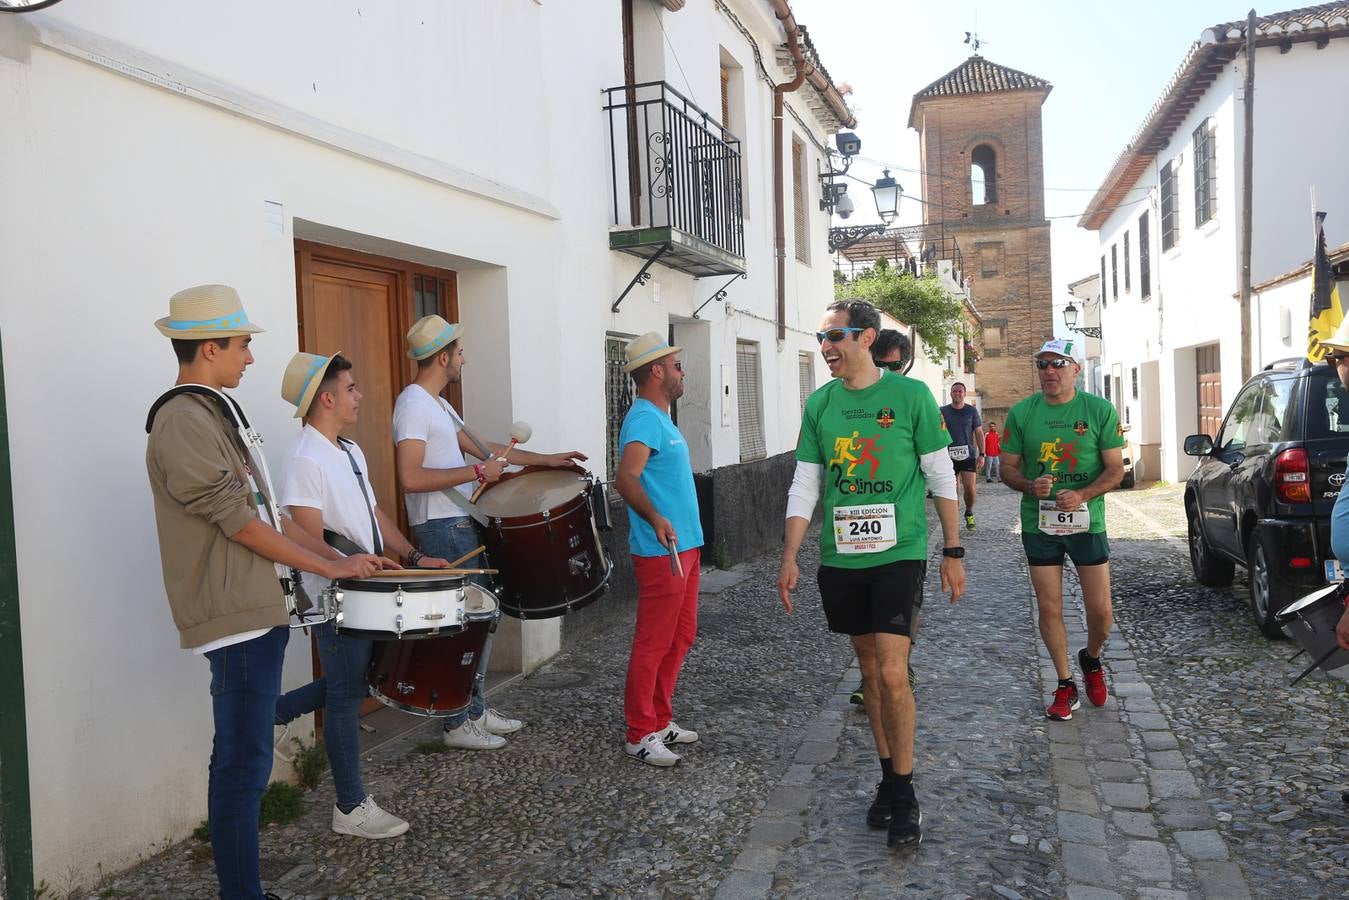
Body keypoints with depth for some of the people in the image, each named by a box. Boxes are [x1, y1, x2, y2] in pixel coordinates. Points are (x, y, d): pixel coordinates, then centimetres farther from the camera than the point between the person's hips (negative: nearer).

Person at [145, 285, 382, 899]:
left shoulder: (210, 415, 16)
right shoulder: (182, 420, -15)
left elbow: (262, 511, 19)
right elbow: (239, 522, -18)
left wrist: (336, 555, 14)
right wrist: (330, 569, -12)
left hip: (256, 612, 10)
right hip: (236, 618, -10)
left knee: (242, 756, 18)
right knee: (244, 764, -2)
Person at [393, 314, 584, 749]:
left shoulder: (438, 404, 16)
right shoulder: (413, 404, -15)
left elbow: (482, 447, 21)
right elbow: (410, 478, -24)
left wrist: (547, 459, 20)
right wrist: (477, 473, -20)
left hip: (462, 526, 10)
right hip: (442, 531, -10)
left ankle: (476, 710, 26)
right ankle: (458, 724, 9)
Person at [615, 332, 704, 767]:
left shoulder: (660, 418, 16)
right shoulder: (644, 419, -16)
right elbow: (625, 478, -31)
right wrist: (655, 518, -45)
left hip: (684, 546, 10)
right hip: (661, 552, -10)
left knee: (681, 637, 16)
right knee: (653, 645, -2)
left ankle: (660, 720, 28)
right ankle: (640, 735, 9)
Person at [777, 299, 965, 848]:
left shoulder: (910, 395, -4)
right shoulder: (819, 404, 6)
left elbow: (941, 478, 0)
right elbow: (805, 485, 7)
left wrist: (953, 551, 0)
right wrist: (790, 557, 0)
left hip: (898, 555, -4)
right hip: (841, 558, 4)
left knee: (892, 673, -9)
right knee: (869, 667, 13)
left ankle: (904, 796, 8)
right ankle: (888, 777, 28)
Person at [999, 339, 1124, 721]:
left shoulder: (1100, 410, -2)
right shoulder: (1020, 413, 1)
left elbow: (1115, 468, -1)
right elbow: (1008, 468, 5)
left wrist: (1082, 495, -18)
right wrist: (1030, 485, -17)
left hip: (1087, 522, -1)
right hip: (1038, 524, 1)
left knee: (1101, 612, 1)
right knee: (1049, 610, 5)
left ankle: (1091, 659, 34)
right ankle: (1066, 685, 22)